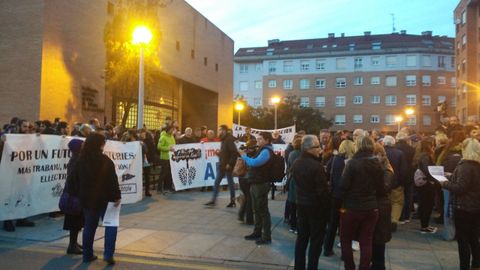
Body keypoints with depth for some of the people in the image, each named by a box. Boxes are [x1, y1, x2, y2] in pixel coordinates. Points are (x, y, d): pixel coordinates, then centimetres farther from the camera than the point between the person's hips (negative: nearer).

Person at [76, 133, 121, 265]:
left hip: (87, 198, 5)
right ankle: (108, 254, -4)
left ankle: (87, 255, 19)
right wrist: (117, 196, -10)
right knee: (111, 224, 5)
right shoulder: (105, 161, -14)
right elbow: (112, 181, -15)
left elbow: (79, 180, 12)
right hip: (103, 198, -5)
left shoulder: (81, 160, 4)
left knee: (89, 226, 14)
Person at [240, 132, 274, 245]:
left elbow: (254, 162, -27)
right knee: (257, 210, 17)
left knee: (263, 211, -4)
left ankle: (267, 237, 4)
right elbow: (254, 163, 16)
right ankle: (257, 232, 28)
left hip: (261, 185, -10)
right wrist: (245, 156, 4)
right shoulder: (262, 150, 17)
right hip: (256, 184, 10)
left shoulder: (266, 151, -16)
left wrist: (244, 156, -14)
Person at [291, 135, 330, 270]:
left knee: (302, 237, 15)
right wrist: (327, 205, -8)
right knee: (316, 240, 4)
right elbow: (323, 190, -20)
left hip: (301, 204, 7)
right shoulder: (316, 166, -22)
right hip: (316, 206, -7)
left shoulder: (296, 164, 3)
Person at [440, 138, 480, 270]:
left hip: (464, 207, -8)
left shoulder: (466, 165, -20)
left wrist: (445, 183, -9)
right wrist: (451, 179, 12)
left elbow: (460, 188, -23)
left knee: (462, 239, 3)